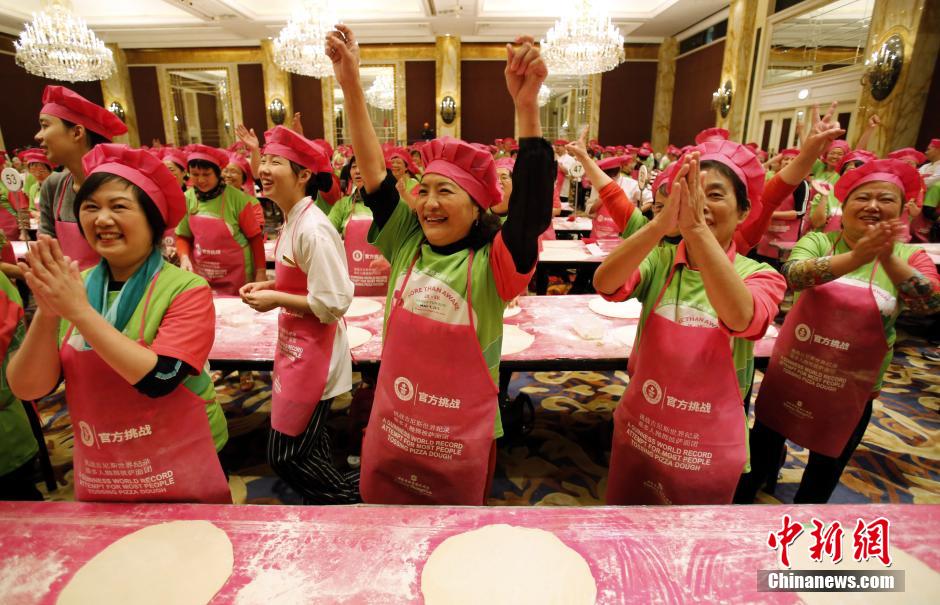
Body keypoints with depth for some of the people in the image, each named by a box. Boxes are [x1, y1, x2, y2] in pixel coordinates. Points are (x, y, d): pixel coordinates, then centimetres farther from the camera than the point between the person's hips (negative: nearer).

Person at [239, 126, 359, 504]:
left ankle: (352, 495, 26)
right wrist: (268, 285, 4)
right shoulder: (293, 221, 7)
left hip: (313, 354, -9)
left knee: (285, 455, 5)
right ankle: (332, 494, 43)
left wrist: (276, 300, -17)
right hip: (297, 349, 9)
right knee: (307, 444, 22)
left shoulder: (313, 230, -23)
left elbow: (333, 303, -25)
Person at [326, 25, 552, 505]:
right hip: (391, 427, 4)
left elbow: (531, 209, -32)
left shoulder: (492, 264, -16)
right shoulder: (407, 245, -5)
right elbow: (373, 172, -8)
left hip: (462, 439, -3)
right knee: (382, 502, 23)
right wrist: (350, 83, -15)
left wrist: (527, 107, -42)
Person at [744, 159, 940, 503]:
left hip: (850, 389, 1)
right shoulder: (818, 241, -8)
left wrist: (889, 259, -35)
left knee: (827, 465, 20)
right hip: (790, 373, 0)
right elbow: (792, 274, -27)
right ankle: (744, 495, 43)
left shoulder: (910, 256, -4)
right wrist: (855, 257, -42)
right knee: (763, 446, 18)